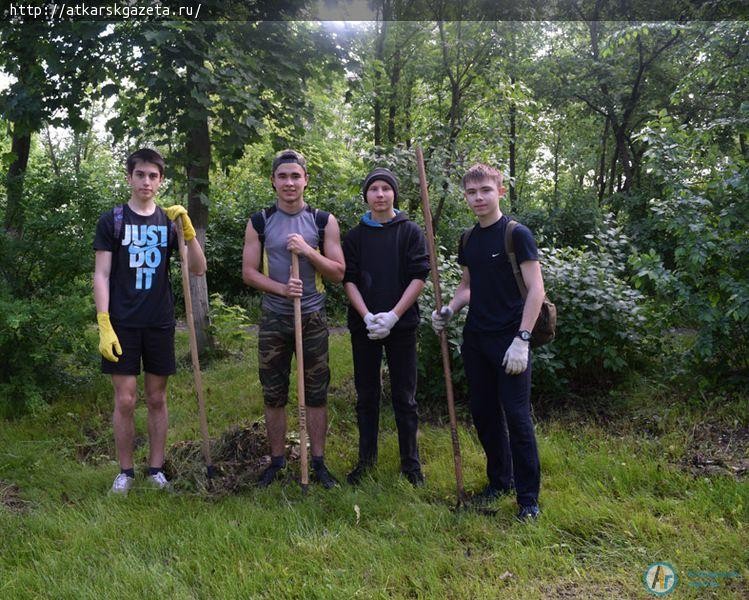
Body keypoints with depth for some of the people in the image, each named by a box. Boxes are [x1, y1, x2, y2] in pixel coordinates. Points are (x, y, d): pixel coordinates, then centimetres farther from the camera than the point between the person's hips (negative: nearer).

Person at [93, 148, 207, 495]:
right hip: (122, 323, -2)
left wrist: (186, 227, -12)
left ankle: (156, 469, 19)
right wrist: (104, 326, -12)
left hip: (160, 323, 2)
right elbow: (101, 275, -3)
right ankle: (125, 471, 15)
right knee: (125, 400, 0)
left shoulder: (168, 222, 8)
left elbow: (198, 269, 1)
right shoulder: (112, 221, 1)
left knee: (157, 398, 8)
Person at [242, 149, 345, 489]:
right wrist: (282, 289, -18)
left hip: (313, 320, 0)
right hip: (273, 320, 1)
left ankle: (318, 462, 18)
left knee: (316, 395, 5)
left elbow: (338, 272, -2)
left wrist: (307, 250, -17)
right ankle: (276, 460, 23)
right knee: (273, 395, 8)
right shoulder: (259, 223, 2)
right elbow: (248, 272, -1)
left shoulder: (323, 221, 1)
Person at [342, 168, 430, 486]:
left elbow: (418, 277, -5)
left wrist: (393, 315, -15)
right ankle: (366, 458, 24)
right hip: (363, 326, 2)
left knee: (405, 397, 5)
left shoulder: (411, 231, 1)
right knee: (367, 395, 11)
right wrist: (367, 316, -14)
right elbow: (349, 280, 1)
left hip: (401, 325, -2)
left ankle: (411, 462, 18)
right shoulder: (355, 235, 7)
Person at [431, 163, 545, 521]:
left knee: (517, 417, -4)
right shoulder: (468, 240, 11)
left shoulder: (517, 235, -9)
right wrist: (449, 309, 2)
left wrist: (522, 340, -17)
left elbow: (536, 289, -12)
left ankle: (528, 498, 8)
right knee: (483, 414, 12)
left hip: (509, 341, -6)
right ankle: (498, 482, 29)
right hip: (475, 339, 7)